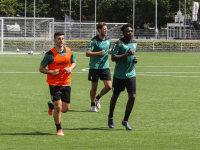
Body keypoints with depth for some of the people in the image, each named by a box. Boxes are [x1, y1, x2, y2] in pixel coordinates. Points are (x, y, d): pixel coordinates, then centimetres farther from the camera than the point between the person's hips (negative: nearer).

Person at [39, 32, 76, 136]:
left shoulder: (69, 51, 3)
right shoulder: (50, 54, -9)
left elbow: (74, 62, 19)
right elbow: (41, 68, -4)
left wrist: (70, 68, -4)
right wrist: (51, 72, -21)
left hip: (66, 83, 4)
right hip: (54, 83, -4)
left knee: (65, 109, 7)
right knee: (58, 107, -11)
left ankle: (51, 105, 41)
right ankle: (59, 129, 7)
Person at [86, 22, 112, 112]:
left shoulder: (108, 39, 8)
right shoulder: (94, 41, -12)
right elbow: (87, 53, -17)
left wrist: (110, 51, 4)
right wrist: (99, 53, -28)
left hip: (105, 67, 5)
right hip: (94, 67, -5)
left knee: (109, 86, -5)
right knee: (94, 87, 3)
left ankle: (98, 97, 22)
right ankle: (93, 104, 24)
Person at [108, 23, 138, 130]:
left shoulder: (134, 43, 9)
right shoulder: (119, 43, -11)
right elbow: (113, 58, -17)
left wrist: (135, 59, 4)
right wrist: (126, 54, -25)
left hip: (131, 74, 4)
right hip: (119, 75, -4)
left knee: (132, 97, -6)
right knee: (115, 95, 12)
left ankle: (125, 120, 8)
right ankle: (110, 117, 34)